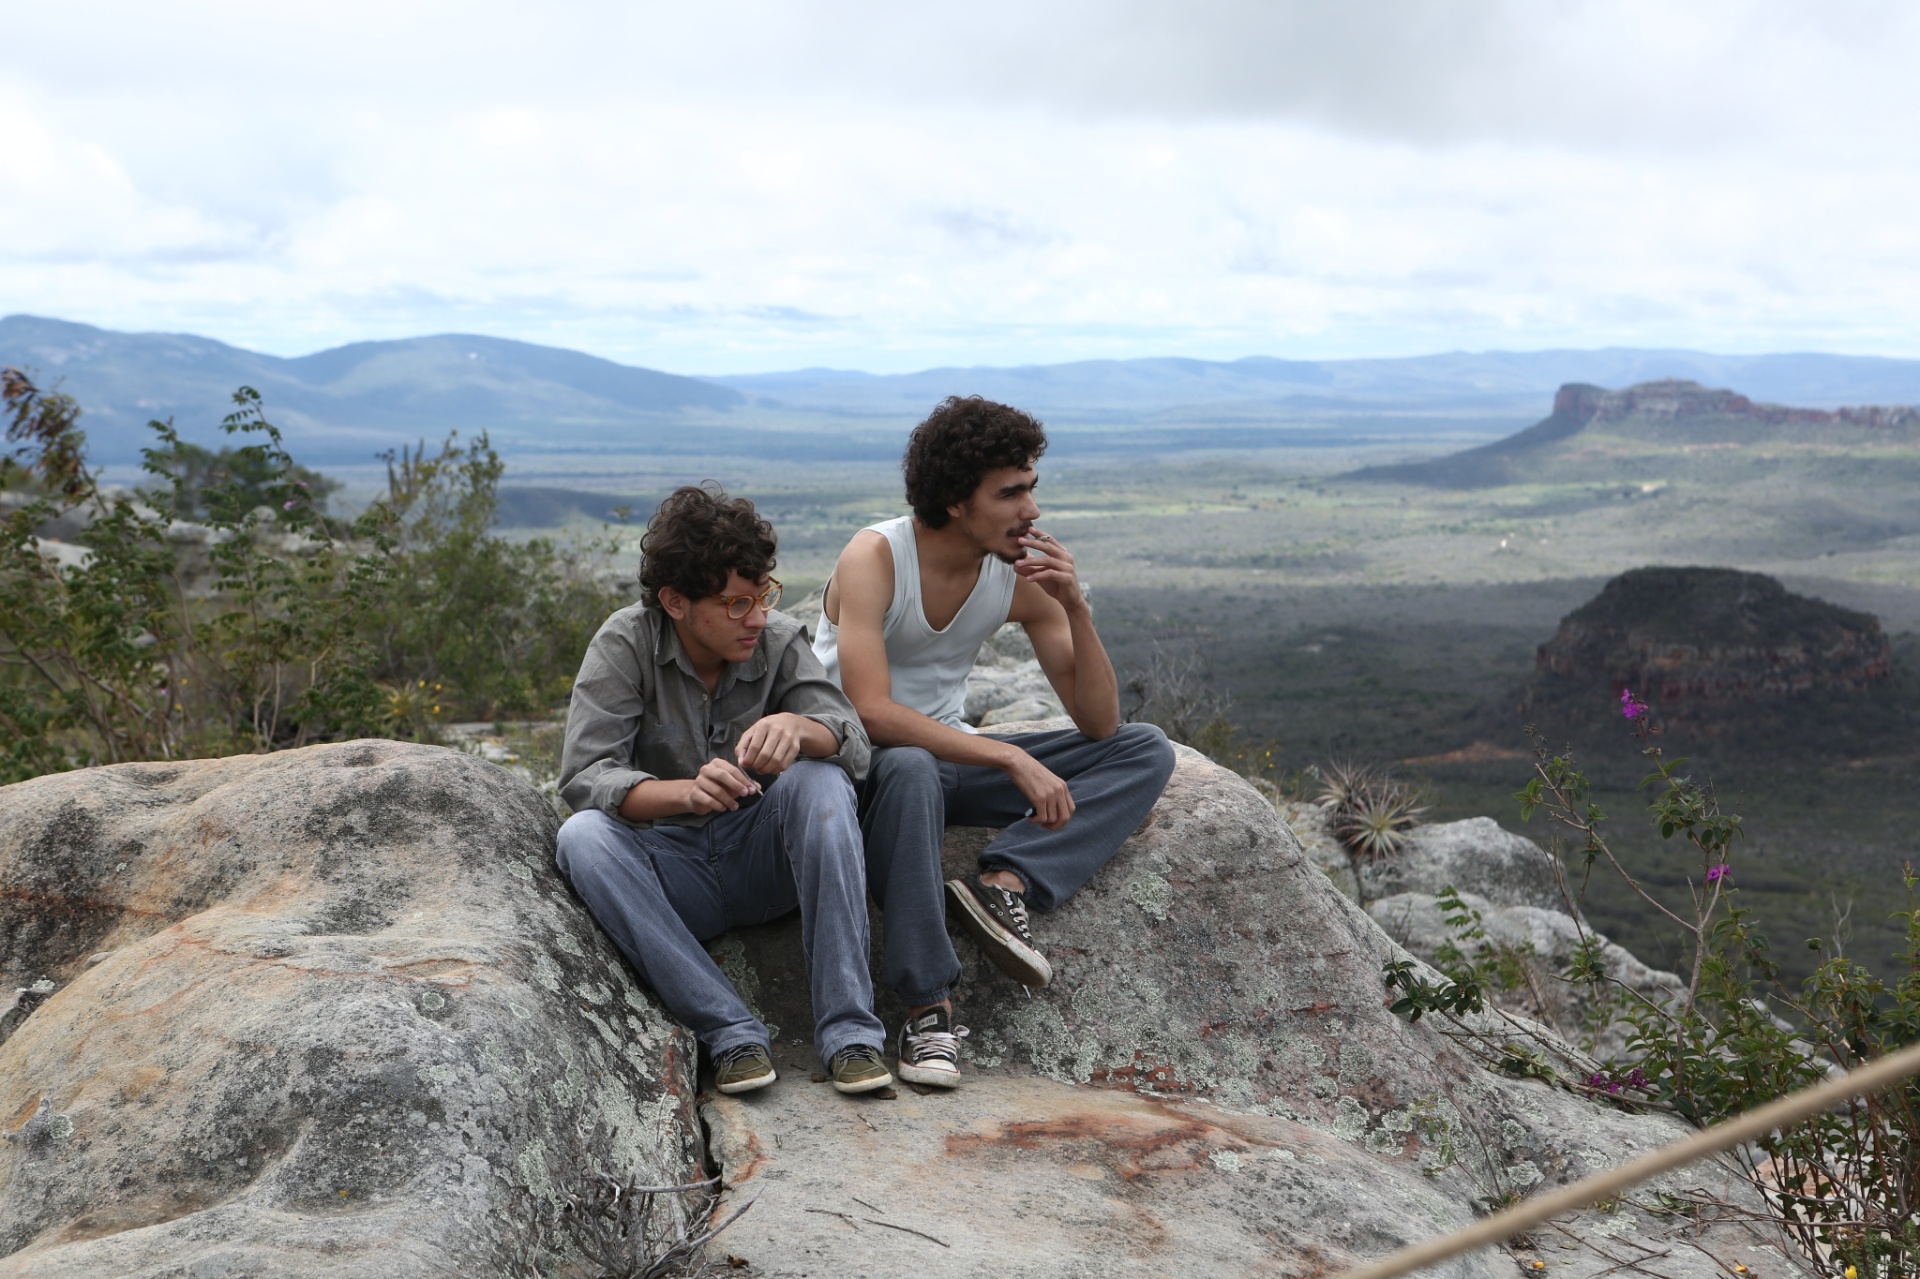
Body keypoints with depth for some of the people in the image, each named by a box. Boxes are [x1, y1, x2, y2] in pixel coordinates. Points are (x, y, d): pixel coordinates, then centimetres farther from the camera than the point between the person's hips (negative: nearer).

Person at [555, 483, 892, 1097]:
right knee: (582, 837, -29)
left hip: (766, 860, 1)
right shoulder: (624, 644, -11)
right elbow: (584, 776, -19)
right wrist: (685, 792, -39)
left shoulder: (779, 640, -6)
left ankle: (848, 1028, -30)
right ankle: (731, 1032, -32)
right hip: (673, 872, -1)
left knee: (818, 778, -28)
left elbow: (854, 743, -15)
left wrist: (798, 728, -39)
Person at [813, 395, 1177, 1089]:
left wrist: (1075, 607, -21)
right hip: (859, 762, -5)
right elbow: (872, 712, -32)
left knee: (1147, 751, -7)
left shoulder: (1024, 572, -6)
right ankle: (929, 1005, -34)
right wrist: (1010, 757, -36)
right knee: (910, 767, -42)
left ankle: (1004, 881, -26)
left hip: (952, 756, 6)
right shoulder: (875, 557, -20)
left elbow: (1099, 724, -7)